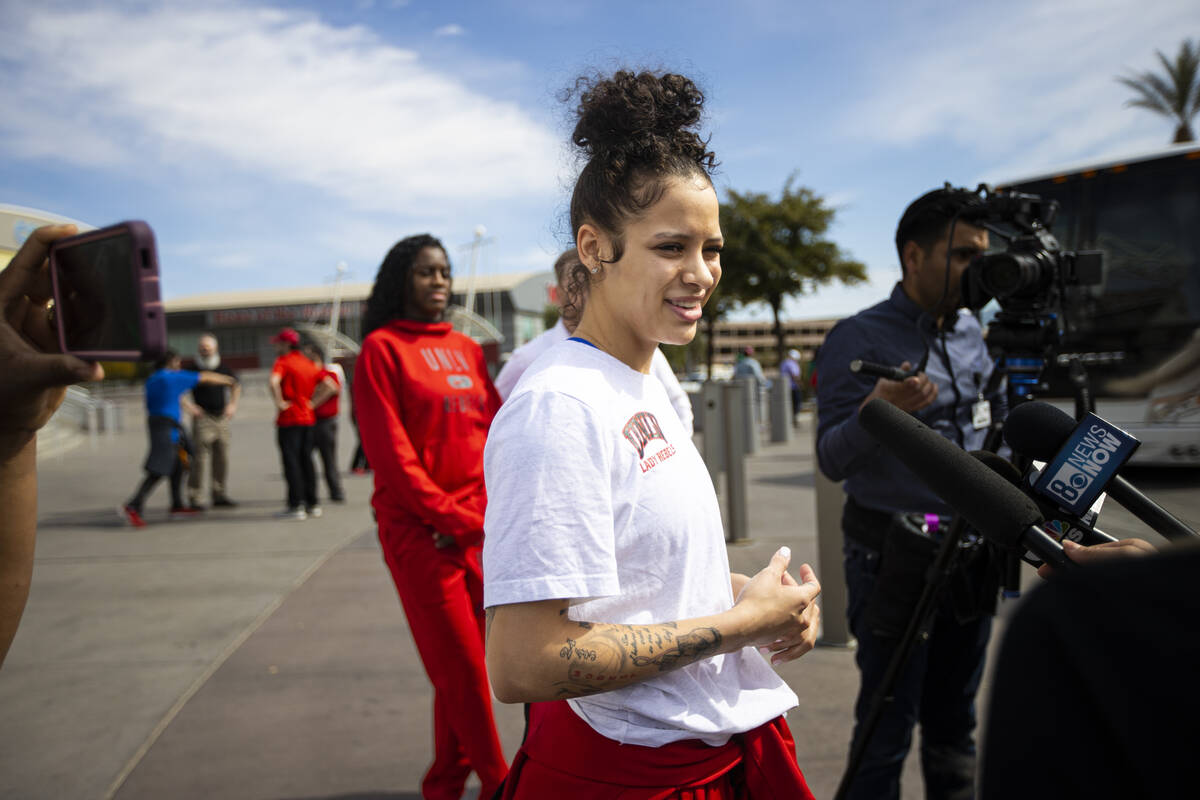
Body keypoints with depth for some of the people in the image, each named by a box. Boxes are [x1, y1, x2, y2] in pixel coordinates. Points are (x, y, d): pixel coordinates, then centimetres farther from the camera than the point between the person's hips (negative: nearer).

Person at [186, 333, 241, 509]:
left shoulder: (223, 369, 10)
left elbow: (235, 385, 27)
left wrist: (233, 404, 15)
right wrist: (189, 406, -12)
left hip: (222, 418, 5)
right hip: (203, 418, -5)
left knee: (221, 458, 7)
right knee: (199, 457, -8)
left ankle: (219, 495, 16)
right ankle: (193, 497, -2)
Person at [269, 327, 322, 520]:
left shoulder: (283, 362, -8)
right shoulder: (309, 363, 13)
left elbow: (274, 382, -29)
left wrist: (280, 403, -18)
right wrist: (312, 402, 9)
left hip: (289, 419, -7)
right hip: (308, 418, 7)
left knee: (291, 461, -3)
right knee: (306, 461, 12)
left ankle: (296, 506, -3)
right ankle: (312, 504, 15)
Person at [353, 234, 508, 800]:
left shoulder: (466, 349, 14)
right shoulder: (383, 347, -3)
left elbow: (494, 433, 10)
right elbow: (391, 452, -9)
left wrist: (494, 513, -5)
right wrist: (458, 520, -12)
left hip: (477, 530, 5)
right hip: (419, 532, -5)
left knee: (460, 672, 13)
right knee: (462, 671, 1)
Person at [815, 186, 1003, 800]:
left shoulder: (975, 334, 10)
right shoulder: (859, 339, -9)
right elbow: (832, 461, -14)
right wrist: (877, 410, -32)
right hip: (891, 557, -6)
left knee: (953, 725, 17)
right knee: (887, 731, 1)